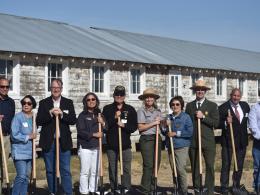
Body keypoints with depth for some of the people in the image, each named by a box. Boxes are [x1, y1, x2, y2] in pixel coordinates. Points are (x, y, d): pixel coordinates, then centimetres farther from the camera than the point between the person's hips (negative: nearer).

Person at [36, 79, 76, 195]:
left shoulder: (68, 103, 7)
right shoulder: (44, 103, 5)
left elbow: (73, 120, -2)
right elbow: (38, 121, -4)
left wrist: (61, 114, -16)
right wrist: (50, 113, -17)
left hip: (64, 142, 0)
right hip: (48, 142, 1)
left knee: (66, 170, -1)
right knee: (50, 170, 8)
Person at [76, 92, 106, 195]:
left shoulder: (99, 114, 13)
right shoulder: (82, 115, -2)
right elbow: (80, 131, -10)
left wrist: (103, 123, -7)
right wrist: (94, 134, -13)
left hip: (96, 147, 5)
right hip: (85, 147, -5)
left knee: (95, 171, 7)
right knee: (85, 172, -4)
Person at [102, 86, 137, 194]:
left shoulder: (130, 110, 6)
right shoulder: (107, 109, 5)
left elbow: (134, 127, 2)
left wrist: (124, 125, -14)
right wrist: (114, 118, -15)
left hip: (125, 144, 0)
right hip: (111, 144, 0)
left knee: (126, 169, -1)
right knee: (112, 169, 7)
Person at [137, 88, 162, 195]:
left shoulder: (158, 111, 14)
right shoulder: (141, 111, -3)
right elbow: (140, 127, -9)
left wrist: (162, 122, -3)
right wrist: (153, 123, -12)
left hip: (157, 138, 6)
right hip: (146, 139, -6)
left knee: (156, 164, 8)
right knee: (148, 165, -9)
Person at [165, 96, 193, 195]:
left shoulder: (186, 117, -5)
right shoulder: (169, 117, 10)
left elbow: (190, 132, -12)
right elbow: (165, 132, 17)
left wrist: (176, 133, -13)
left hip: (182, 147, -5)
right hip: (171, 147, 5)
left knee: (181, 169, -10)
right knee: (173, 170, 10)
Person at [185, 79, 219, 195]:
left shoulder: (212, 106, 3)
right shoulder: (189, 106, 10)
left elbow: (216, 123, -5)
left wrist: (203, 117, -14)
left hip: (208, 142, -2)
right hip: (193, 141, 2)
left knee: (210, 167, -2)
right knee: (194, 167, 7)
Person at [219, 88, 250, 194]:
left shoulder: (245, 106, 6)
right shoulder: (223, 108, -9)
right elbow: (217, 124, -11)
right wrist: (226, 123, -28)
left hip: (242, 141, 5)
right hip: (228, 140, -5)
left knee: (239, 165, 14)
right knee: (226, 165, -1)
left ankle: (237, 186, 28)